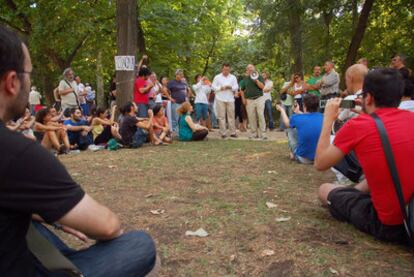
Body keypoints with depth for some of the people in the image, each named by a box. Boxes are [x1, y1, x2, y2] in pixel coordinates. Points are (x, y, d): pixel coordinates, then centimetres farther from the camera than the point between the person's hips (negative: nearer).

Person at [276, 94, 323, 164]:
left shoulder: (297, 118, -11)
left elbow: (287, 123, 15)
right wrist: (298, 112, 37)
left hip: (304, 159, -3)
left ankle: (293, 154, 28)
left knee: (290, 130, 17)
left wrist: (281, 110, 31)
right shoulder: (321, 117, -2)